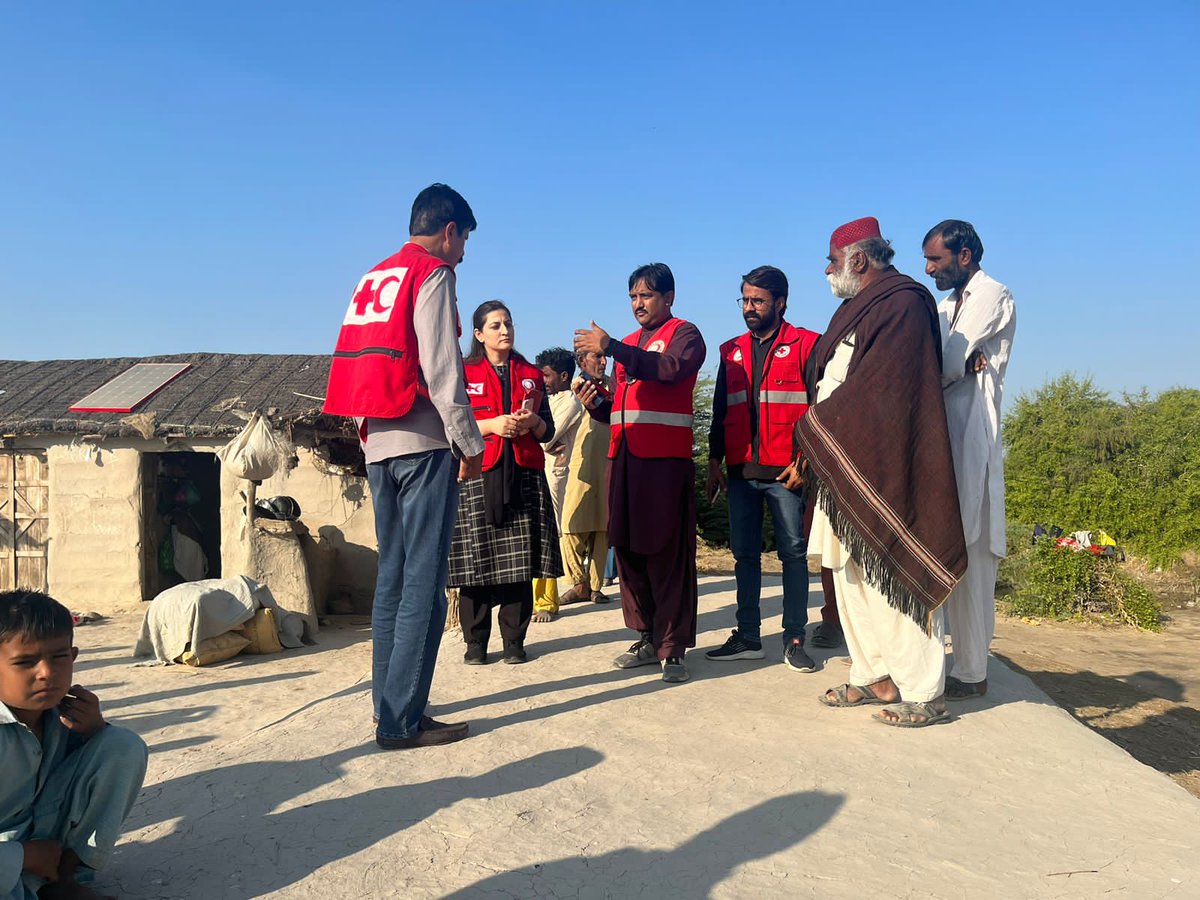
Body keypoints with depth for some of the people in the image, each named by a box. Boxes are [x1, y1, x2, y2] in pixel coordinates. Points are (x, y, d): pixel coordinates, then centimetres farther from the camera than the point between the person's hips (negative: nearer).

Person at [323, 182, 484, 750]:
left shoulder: (372, 279, 20)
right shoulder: (431, 274, -4)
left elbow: (356, 365, 17)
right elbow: (441, 369, -12)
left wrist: (366, 427, 19)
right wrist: (469, 443, -8)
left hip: (377, 443, 8)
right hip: (422, 442, -8)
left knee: (393, 577, 11)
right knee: (424, 582, -5)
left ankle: (389, 708, 17)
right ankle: (402, 720, -3)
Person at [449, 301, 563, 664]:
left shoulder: (532, 375, 19)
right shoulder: (463, 374, 9)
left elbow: (548, 432, 18)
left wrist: (533, 422, -4)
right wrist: (491, 424, -12)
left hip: (524, 476, 3)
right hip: (477, 475, -2)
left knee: (520, 563, 1)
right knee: (476, 560, -3)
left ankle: (514, 640, 11)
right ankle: (475, 641, 9)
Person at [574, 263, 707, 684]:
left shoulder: (685, 334, 4)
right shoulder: (628, 343, 24)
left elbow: (670, 368, -19)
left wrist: (611, 347, -21)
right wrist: (596, 402, 4)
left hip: (665, 459, -7)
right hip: (623, 457, 7)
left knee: (667, 554, -6)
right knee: (628, 550, 7)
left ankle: (673, 649, 0)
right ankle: (648, 638, 18)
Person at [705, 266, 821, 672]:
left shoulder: (805, 345, 0)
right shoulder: (731, 351, 15)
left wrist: (805, 459, -11)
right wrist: (715, 462, 12)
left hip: (785, 471, -5)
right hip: (741, 471, 5)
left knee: (793, 553, 0)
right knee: (744, 555, 8)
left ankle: (795, 639, 8)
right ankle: (748, 637, 16)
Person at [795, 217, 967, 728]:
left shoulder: (902, 302, -9)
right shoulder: (858, 308, 20)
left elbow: (880, 387, -18)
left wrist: (816, 431, -11)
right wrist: (818, 444, 7)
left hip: (880, 468, -9)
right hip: (844, 467, 9)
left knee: (890, 579, -6)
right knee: (850, 576, 11)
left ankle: (923, 694, 3)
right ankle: (873, 676, 21)